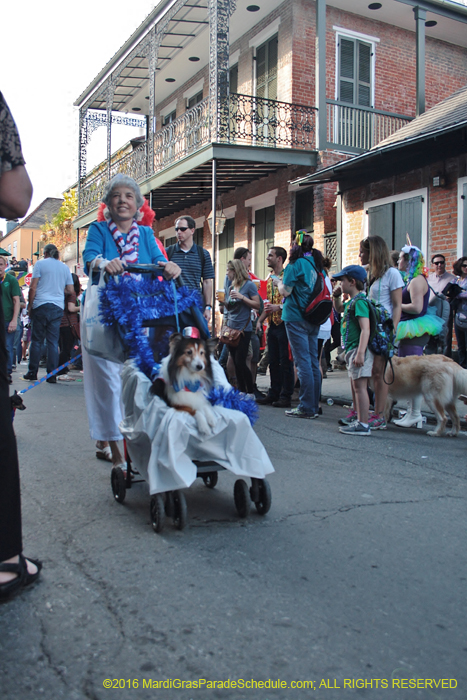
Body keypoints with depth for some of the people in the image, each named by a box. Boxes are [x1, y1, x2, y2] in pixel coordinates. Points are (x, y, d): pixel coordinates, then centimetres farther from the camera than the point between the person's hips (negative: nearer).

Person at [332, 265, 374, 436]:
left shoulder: (359, 301, -16)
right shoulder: (351, 301, 14)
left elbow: (365, 329, -24)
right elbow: (339, 309, 39)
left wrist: (360, 353, -30)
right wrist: (336, 296, 19)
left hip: (358, 349, -11)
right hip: (351, 349, 11)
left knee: (359, 385, -9)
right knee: (355, 386, 15)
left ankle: (363, 425, -7)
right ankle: (358, 420, 24)